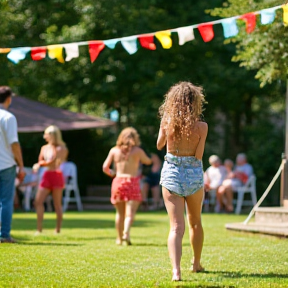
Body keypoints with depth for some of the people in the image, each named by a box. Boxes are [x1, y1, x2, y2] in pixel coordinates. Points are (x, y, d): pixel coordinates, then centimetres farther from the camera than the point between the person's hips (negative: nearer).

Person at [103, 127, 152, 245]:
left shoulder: (114, 150, 6)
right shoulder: (137, 151, 0)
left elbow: (105, 167, 4)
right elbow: (148, 161, 18)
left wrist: (111, 173, 24)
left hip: (118, 181, 3)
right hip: (132, 181, -3)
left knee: (120, 213, 15)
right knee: (130, 212, -7)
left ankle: (119, 238, 20)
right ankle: (126, 232, -30)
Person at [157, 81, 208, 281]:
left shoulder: (166, 122, -7)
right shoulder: (201, 126, -11)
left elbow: (159, 145, 9)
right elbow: (199, 155, -14)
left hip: (171, 174, 0)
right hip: (194, 175, 0)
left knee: (176, 227, -3)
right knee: (195, 222, 23)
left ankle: (176, 270, -23)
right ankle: (196, 264, 38)